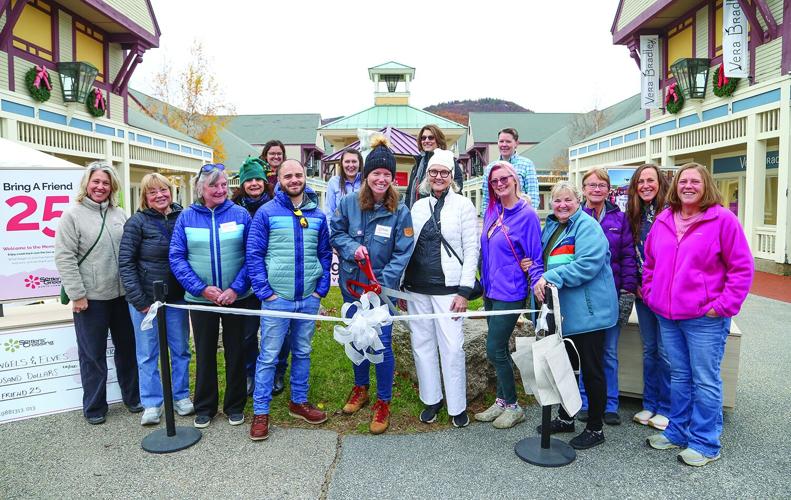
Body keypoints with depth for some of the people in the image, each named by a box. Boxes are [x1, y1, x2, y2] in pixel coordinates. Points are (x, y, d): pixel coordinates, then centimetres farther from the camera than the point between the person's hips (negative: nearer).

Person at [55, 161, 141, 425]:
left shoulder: (119, 214, 8)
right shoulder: (73, 215, -5)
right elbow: (64, 258, -9)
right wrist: (76, 294, -13)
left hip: (122, 294, 4)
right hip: (90, 297, -4)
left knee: (127, 347, 14)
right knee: (93, 353, 6)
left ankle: (133, 396, 30)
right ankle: (94, 407, 21)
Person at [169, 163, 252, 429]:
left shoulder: (240, 214, -3)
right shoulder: (186, 217, -1)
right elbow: (177, 258, -5)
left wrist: (236, 288, -15)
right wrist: (202, 288, -15)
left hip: (236, 297, 0)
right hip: (200, 298, 1)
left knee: (235, 352, 10)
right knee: (205, 353, 13)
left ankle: (235, 406, 27)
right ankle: (204, 407, 29)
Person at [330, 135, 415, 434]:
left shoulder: (400, 212, -12)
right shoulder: (349, 203, -5)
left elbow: (402, 253, -12)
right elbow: (335, 234, 5)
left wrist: (382, 283, -21)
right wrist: (352, 248, -16)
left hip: (383, 288, -3)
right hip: (353, 285, 3)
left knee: (382, 343, -1)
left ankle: (383, 402, 18)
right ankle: (360, 388, 40)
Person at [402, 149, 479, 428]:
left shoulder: (463, 205, -1)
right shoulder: (418, 206, 11)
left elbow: (471, 250, -4)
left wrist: (464, 290, -10)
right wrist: (402, 285, 10)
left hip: (447, 288, -4)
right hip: (417, 288, 4)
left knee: (452, 347, -3)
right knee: (422, 344, 10)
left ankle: (457, 406, 13)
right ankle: (431, 399, 25)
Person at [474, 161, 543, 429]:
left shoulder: (527, 214, -11)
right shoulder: (492, 211, 7)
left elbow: (536, 257, -9)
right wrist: (484, 282, 14)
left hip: (510, 293, -7)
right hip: (491, 289, 7)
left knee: (494, 351, -4)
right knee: (500, 349, 15)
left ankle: (513, 406, 14)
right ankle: (502, 402, 29)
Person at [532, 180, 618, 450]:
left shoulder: (587, 226, -12)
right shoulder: (551, 226, 14)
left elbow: (588, 264, -25)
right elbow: (547, 261, 25)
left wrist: (551, 278, -26)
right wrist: (540, 277, 5)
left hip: (587, 311, -8)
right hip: (562, 310, 8)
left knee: (591, 369, 3)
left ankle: (595, 429, 17)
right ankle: (565, 417, 34)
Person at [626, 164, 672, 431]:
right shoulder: (633, 215, 9)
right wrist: (635, 285, 3)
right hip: (642, 292, 5)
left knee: (665, 351, 2)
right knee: (649, 349, 14)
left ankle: (666, 408, 16)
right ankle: (649, 404, 25)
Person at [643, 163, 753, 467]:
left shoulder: (722, 219, -7)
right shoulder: (663, 220, 9)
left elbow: (742, 267, -8)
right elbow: (649, 262, 18)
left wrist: (724, 305, -12)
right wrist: (650, 294, 9)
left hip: (706, 318, -5)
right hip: (667, 316, 5)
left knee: (705, 381, 3)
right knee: (679, 377, 17)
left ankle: (705, 443, 17)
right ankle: (678, 432, 30)